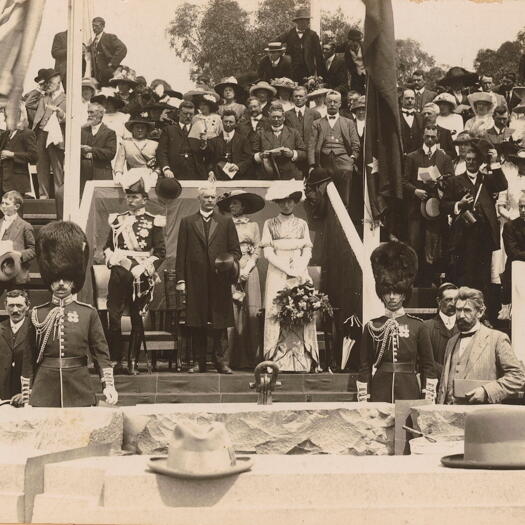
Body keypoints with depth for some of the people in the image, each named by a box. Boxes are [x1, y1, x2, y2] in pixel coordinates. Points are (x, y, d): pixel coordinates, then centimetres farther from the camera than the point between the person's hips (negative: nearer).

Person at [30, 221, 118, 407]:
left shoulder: (89, 313, 4)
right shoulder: (37, 314, 6)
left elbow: (101, 352, 4)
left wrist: (109, 385, -5)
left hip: (80, 392, 0)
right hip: (44, 393, 1)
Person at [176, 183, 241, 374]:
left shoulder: (226, 222, 13)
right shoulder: (187, 222, 11)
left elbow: (235, 250, 11)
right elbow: (181, 253, 7)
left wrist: (232, 262, -11)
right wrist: (181, 279, 0)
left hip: (220, 281, 0)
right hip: (195, 281, 0)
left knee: (220, 324, -2)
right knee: (197, 326, 1)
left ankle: (222, 361, 2)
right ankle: (200, 362, 8)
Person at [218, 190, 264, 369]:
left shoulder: (253, 225, 11)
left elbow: (257, 251, 7)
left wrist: (246, 270, -6)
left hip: (249, 271, 1)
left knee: (251, 313, -4)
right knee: (231, 313, -7)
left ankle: (252, 357, -1)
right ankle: (234, 359, -6)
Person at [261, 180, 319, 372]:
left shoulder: (302, 224, 13)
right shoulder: (269, 224, 7)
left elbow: (307, 251, 8)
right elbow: (267, 252, -1)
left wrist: (299, 267, -11)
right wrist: (287, 269, -11)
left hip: (300, 276, 2)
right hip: (277, 276, -2)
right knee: (277, 315, -8)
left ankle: (302, 361, -6)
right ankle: (278, 361, -8)